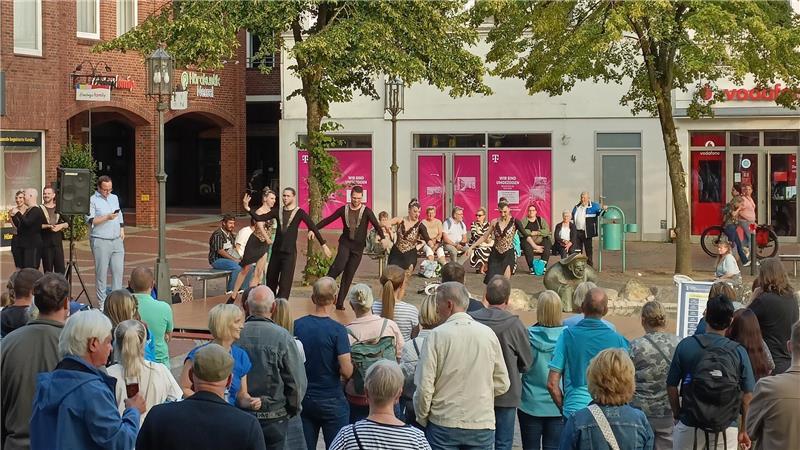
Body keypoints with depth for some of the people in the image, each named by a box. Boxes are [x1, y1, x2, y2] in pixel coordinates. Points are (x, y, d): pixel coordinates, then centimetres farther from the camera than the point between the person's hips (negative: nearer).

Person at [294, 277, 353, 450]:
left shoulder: (297, 326, -3)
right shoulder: (337, 330, -15)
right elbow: (346, 372, -18)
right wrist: (351, 365, 3)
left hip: (304, 400, 4)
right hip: (332, 401, -4)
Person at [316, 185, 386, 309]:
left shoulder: (366, 211, -4)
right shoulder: (344, 209, 2)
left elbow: (376, 225, -15)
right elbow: (328, 220, 5)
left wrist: (383, 237, -33)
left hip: (358, 247, 0)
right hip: (345, 243, 0)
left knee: (348, 275, 2)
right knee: (339, 266, -27)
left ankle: (340, 302, 9)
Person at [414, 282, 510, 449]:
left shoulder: (436, 335, -9)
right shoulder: (488, 333, 0)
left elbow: (424, 387, -10)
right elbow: (502, 384, 5)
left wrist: (422, 419, 5)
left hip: (443, 425, -2)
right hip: (482, 424, 2)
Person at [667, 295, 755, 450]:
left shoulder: (686, 345, -6)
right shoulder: (739, 352, -4)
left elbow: (671, 386, -2)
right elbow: (747, 395, -2)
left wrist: (677, 417, 13)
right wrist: (743, 430, 10)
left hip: (689, 426, 0)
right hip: (727, 428, 1)